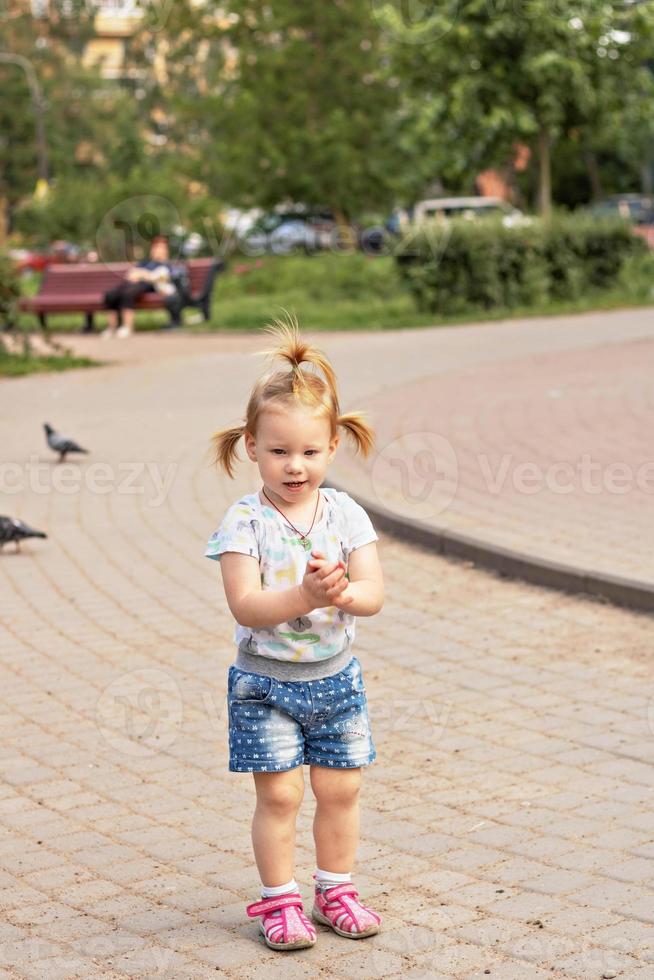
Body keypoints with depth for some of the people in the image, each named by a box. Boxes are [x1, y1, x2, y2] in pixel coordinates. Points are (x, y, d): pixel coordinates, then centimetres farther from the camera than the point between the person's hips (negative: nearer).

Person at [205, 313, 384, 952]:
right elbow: (245, 607, -22)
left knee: (340, 789, 10)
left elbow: (374, 594, -11)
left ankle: (335, 890, 27)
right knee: (279, 794, 0)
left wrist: (343, 593, -33)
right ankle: (279, 900, 16)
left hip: (336, 677, 3)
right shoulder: (245, 522, -13)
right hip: (265, 683, -3)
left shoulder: (345, 514, -5)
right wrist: (305, 596, -36)